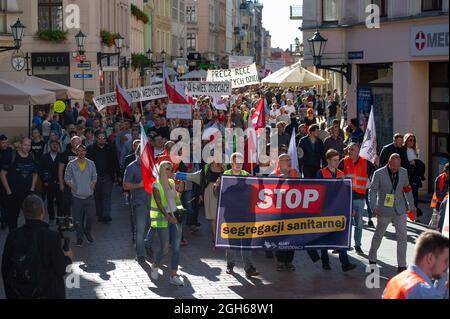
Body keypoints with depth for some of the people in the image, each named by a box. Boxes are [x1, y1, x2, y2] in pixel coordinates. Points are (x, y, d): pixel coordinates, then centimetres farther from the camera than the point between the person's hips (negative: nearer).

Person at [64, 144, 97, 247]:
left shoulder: (91, 164, 4)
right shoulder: (71, 164, -2)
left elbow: (94, 177, 13)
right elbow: (67, 178, 4)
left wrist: (92, 186, 2)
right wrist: (72, 187, -5)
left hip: (89, 196, 2)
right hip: (77, 196, -1)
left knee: (91, 216, 1)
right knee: (78, 219, 2)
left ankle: (88, 232, 27)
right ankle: (79, 238, 16)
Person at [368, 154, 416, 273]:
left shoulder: (404, 172, 0)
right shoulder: (379, 173, -12)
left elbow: (407, 189, 11)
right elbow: (372, 191, -9)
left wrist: (412, 206, 14)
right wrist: (374, 207, -20)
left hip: (400, 210, 3)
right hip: (384, 210, -2)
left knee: (402, 237, -3)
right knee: (378, 235, 14)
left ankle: (402, 266, 4)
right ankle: (372, 258, 34)